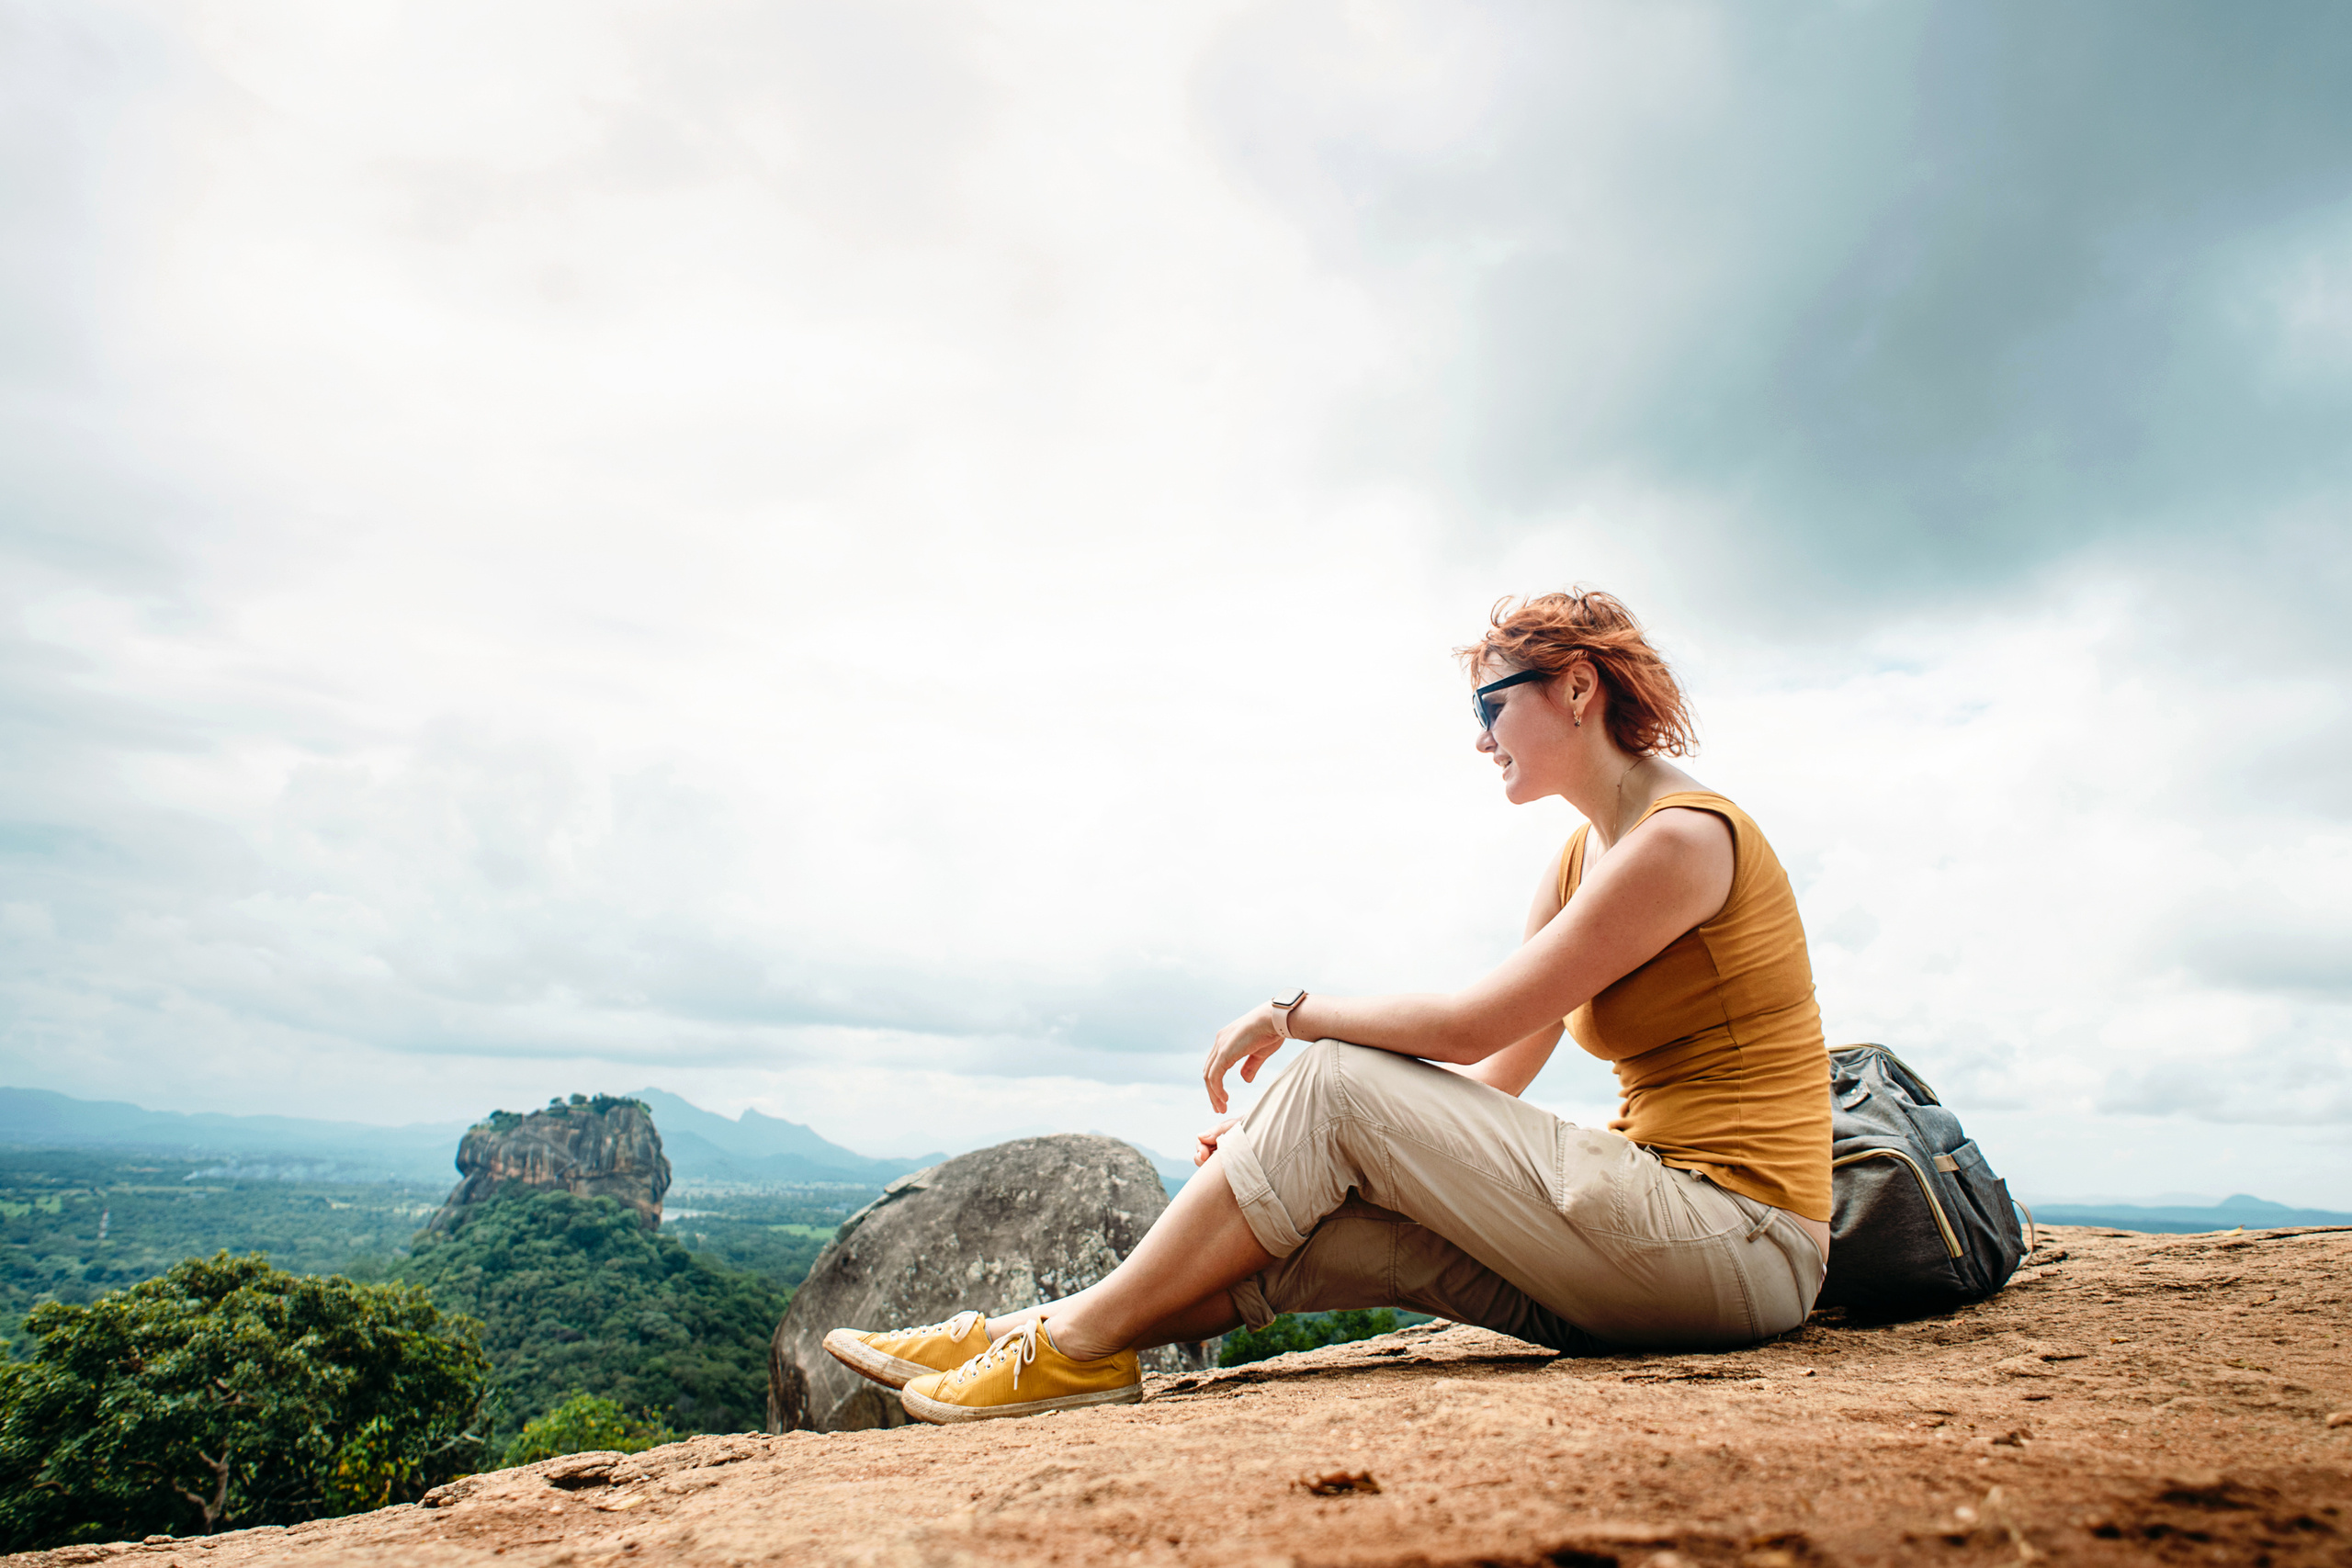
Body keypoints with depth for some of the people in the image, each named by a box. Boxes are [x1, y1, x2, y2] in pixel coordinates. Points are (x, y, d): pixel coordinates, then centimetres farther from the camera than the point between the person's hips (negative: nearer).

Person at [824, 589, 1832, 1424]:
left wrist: (1294, 1014, -5)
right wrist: (1283, 1139, -1)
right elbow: (1489, 1079, 8)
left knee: (1342, 1082, -17)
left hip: (1742, 1245, -8)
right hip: (1654, 1222, 8)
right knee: (1333, 1227, -9)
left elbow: (1468, 1027, -18)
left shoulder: (1682, 837, -15)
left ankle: (1081, 1340, -8)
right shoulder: (1583, 857, 14)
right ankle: (1026, 1331, -3)